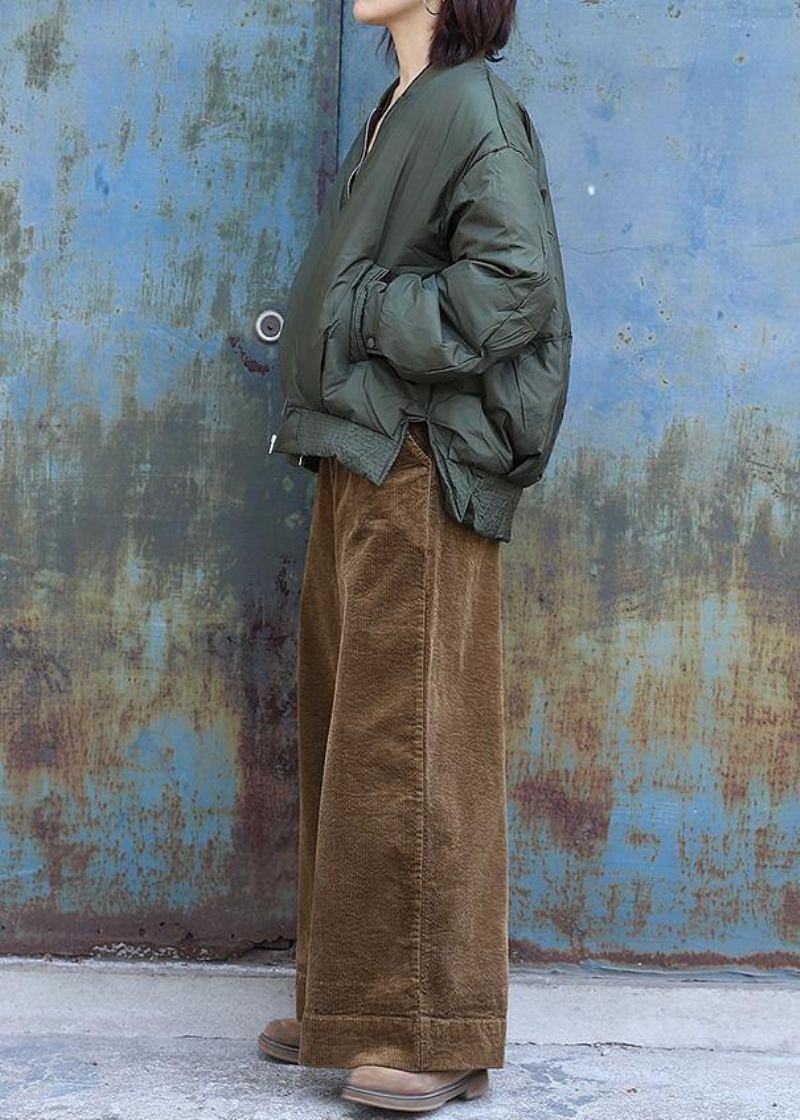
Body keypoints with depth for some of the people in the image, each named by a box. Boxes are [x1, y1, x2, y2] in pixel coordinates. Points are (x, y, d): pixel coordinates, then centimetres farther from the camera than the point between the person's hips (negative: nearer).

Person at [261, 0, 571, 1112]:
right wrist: (321, 413, 9)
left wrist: (362, 312, -12)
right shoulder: (400, 113, 18)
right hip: (360, 460, 9)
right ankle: (354, 998, 20)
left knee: (409, 733, -7)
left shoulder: (473, 108, -8)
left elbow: (512, 286, -19)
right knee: (346, 727, 11)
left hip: (419, 467, -9)